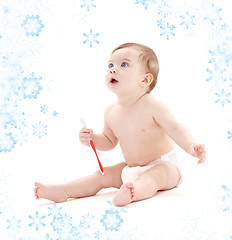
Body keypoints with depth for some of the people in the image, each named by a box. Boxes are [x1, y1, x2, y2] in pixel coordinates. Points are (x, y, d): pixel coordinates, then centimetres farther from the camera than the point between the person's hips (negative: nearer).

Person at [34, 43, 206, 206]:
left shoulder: (152, 106, -18)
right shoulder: (111, 113, 0)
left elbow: (175, 129, -20)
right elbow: (109, 141, 15)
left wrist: (191, 146, -37)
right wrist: (93, 139, -5)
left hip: (163, 166, -7)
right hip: (132, 168, 7)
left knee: (152, 176, -36)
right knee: (102, 176, 2)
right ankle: (62, 191, 0)